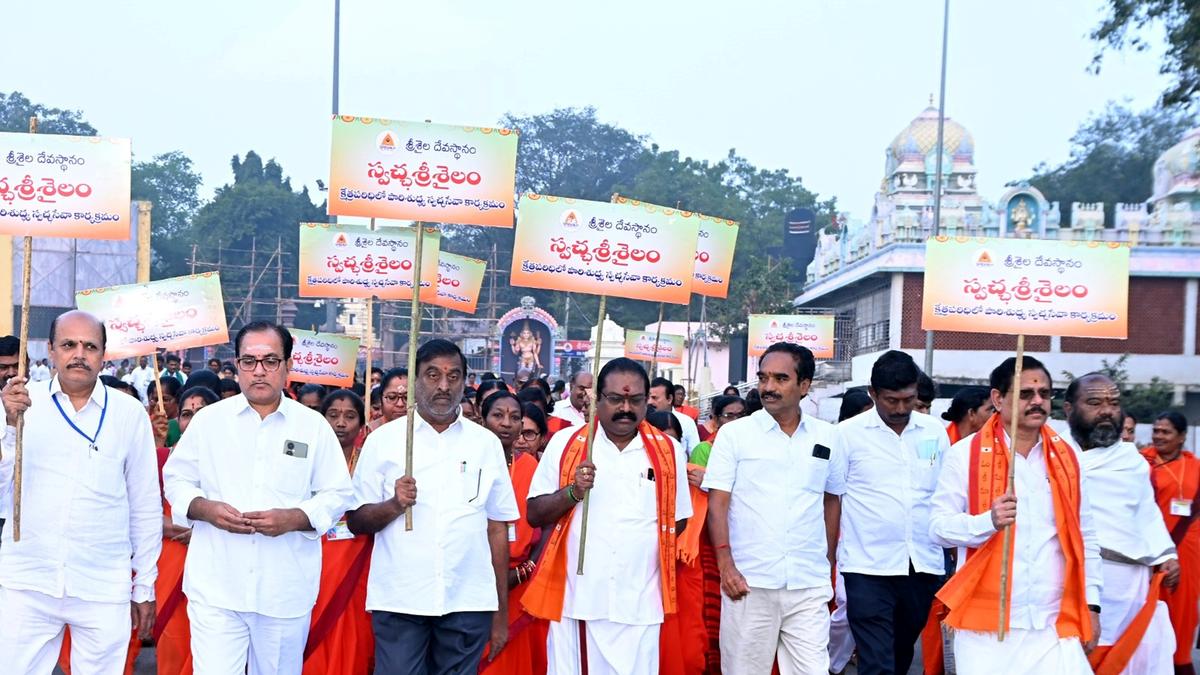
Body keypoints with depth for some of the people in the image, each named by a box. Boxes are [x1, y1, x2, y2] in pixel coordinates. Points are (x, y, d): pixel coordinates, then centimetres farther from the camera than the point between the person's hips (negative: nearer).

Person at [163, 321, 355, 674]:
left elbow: (337, 495, 5)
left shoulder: (314, 426, 3)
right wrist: (205, 508, -11)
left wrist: (293, 519, -13)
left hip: (286, 590, 1)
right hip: (215, 588, 0)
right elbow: (176, 479, 10)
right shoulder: (208, 420, 5)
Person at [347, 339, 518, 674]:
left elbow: (497, 528, 9)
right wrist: (394, 505, -16)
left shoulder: (486, 443, 8)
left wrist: (501, 612, 8)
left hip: (468, 604, 1)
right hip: (399, 602, -1)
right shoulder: (383, 440, 4)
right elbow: (356, 521, 4)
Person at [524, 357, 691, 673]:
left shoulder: (668, 451, 6)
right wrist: (572, 492, -14)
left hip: (639, 605, 1)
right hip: (575, 600, -1)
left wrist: (646, 540, 2)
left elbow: (677, 520, 15)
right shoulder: (564, 443, 2)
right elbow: (534, 515, 1)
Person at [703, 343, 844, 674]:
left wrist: (828, 561, 14)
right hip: (748, 583, -2)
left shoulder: (827, 437, 6)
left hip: (810, 586, 2)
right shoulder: (734, 433, -1)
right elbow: (717, 504, -3)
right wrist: (726, 568, -12)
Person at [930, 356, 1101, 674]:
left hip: (1056, 625, 3)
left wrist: (1091, 604, 11)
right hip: (986, 624, -3)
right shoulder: (966, 454, -3)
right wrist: (988, 520, -23)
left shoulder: (1067, 457, 10)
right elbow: (938, 526, -6)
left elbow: (1085, 537, 15)